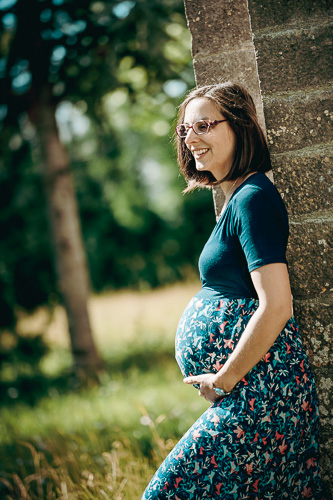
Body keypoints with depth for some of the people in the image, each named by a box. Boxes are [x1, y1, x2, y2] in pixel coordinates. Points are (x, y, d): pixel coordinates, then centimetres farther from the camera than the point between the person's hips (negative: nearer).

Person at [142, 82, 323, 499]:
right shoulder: (238, 198, 15)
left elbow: (276, 308, -23)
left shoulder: (252, 199, -16)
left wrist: (223, 379, -14)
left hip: (257, 388, -10)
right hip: (249, 390, 10)